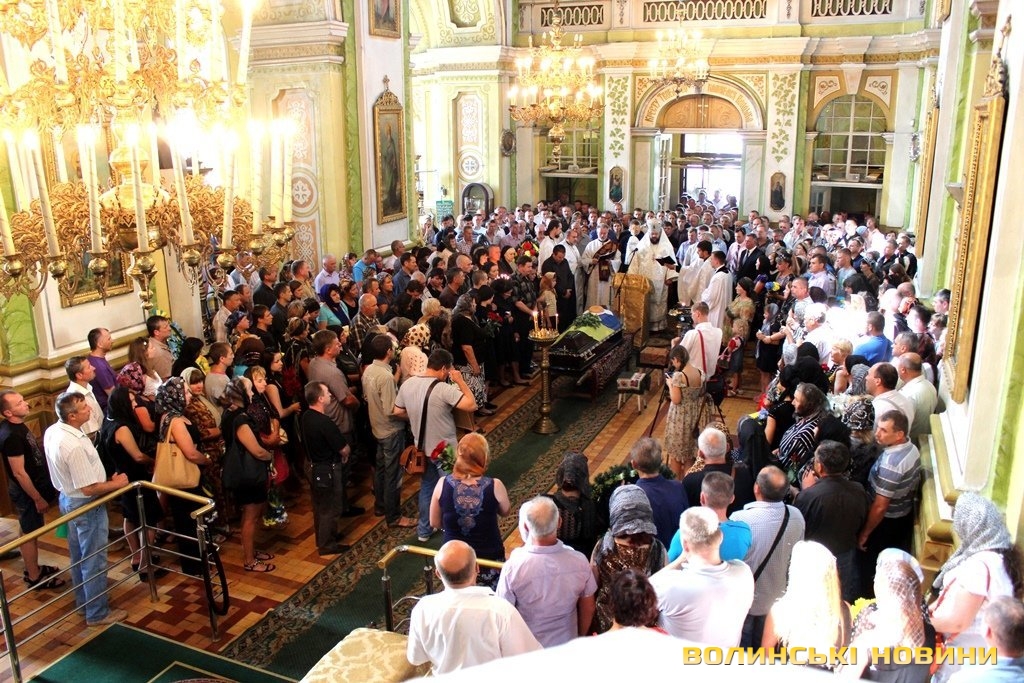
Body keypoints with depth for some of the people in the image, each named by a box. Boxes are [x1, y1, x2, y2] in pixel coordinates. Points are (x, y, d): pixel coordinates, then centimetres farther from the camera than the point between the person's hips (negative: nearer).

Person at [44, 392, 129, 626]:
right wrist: (115, 484, -11)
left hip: (67, 498, 9)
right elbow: (89, 488, -28)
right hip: (85, 505, -9)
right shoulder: (75, 446, -33)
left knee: (78, 556, 24)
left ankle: (83, 601, 42)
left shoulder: (52, 432, -4)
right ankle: (97, 613, 20)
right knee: (94, 560, 6)